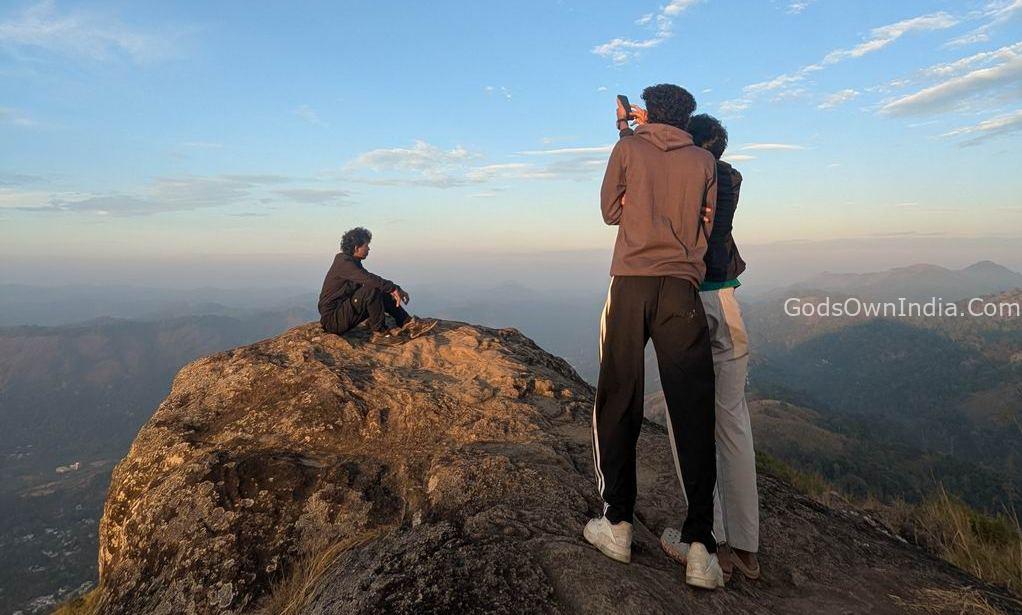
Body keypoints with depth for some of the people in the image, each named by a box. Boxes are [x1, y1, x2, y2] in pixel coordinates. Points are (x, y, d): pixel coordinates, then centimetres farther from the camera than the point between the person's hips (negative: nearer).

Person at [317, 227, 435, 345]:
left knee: (381, 294, 5)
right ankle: (380, 333, -18)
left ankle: (408, 323, 0)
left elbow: (370, 279, 16)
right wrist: (394, 288, -25)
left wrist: (393, 289, 1)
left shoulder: (352, 262, 14)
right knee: (372, 290, -25)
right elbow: (369, 279, -31)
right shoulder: (343, 262, -17)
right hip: (333, 319, -10)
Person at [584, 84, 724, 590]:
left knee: (619, 402, 7)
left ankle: (618, 523, 13)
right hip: (682, 289, 1)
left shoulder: (627, 148, 10)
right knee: (692, 409, 0)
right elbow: (706, 228, 19)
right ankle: (700, 546, 0)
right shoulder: (704, 161, 14)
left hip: (629, 285, -1)